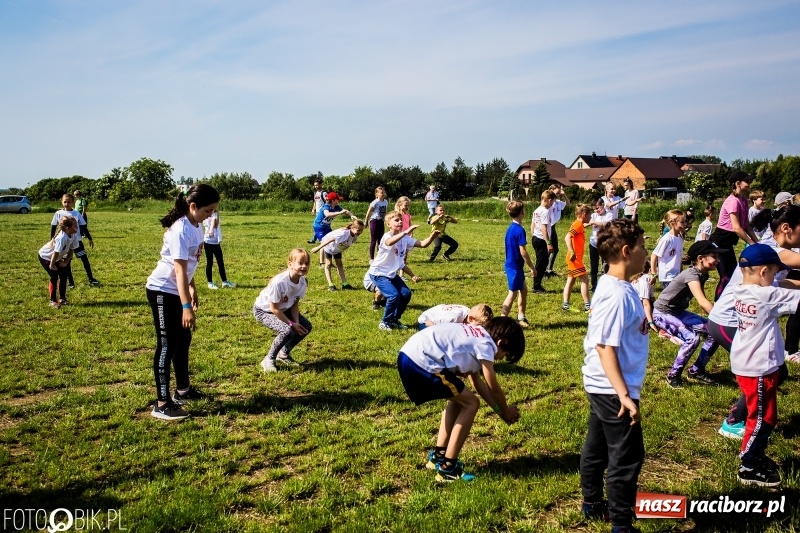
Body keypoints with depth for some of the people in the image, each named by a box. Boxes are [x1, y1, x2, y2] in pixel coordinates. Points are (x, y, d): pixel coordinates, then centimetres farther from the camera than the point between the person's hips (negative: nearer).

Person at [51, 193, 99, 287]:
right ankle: (70, 281, 15)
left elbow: (83, 226, 5)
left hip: (77, 240, 1)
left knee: (85, 259, 0)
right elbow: (53, 227, 3)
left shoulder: (76, 214, 0)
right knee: (67, 261, 5)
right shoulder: (58, 214, -2)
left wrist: (89, 239, 5)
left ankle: (91, 279, 8)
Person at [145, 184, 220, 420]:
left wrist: (192, 289, 20)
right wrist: (186, 306, -30)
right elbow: (179, 270, -28)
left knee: (183, 339, 18)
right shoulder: (181, 230, -24)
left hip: (176, 291, 10)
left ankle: (183, 390, 33)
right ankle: (162, 404, 1)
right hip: (162, 291, -10)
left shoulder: (195, 226, 4)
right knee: (167, 345, -6)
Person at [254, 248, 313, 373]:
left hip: (283, 309, 8)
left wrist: (296, 322, -20)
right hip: (263, 310, -8)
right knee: (287, 331, -29)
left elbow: (295, 304, -6)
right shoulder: (278, 282, -37)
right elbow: (274, 308, -28)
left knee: (306, 327, -3)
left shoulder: (303, 281, -16)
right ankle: (268, 360, -7)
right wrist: (292, 324, -24)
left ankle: (284, 354, 17)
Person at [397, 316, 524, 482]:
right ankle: (447, 467, 6)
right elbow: (493, 388, 4)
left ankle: (438, 456, 31)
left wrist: (497, 408, 31)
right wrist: (505, 411, 22)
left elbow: (477, 382, 30)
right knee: (470, 404, 3)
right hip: (421, 362, -10)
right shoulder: (485, 344, -2)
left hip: (409, 356, 10)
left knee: (458, 399, 25)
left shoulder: (475, 337, 25)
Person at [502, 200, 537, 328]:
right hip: (515, 267, -9)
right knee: (513, 294, -2)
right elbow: (523, 252, -21)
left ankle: (521, 318, 28)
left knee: (523, 290, 19)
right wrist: (532, 267, -12)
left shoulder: (510, 228, 8)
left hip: (511, 265, 9)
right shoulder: (519, 230, -21)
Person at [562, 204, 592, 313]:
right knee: (585, 279, -7)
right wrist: (572, 252, -34)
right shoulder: (578, 224, -16)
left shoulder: (578, 224, 13)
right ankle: (587, 305, -4)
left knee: (571, 280, 11)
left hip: (576, 258, 10)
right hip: (575, 258, -10)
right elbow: (567, 237, -29)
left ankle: (565, 304, 14)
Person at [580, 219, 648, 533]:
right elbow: (605, 346, -26)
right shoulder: (617, 295, -24)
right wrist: (624, 395, -26)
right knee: (626, 456, 2)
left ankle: (593, 504, 37)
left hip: (603, 387, 10)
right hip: (613, 389, -10)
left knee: (598, 447, 21)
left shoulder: (616, 287, 6)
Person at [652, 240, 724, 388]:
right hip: (663, 313, -9)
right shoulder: (691, 275, -27)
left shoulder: (702, 275, 0)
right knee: (692, 338, -29)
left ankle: (696, 370, 16)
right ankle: (673, 375, -9)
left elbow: (704, 303, 3)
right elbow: (702, 302, -39)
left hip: (679, 312, 9)